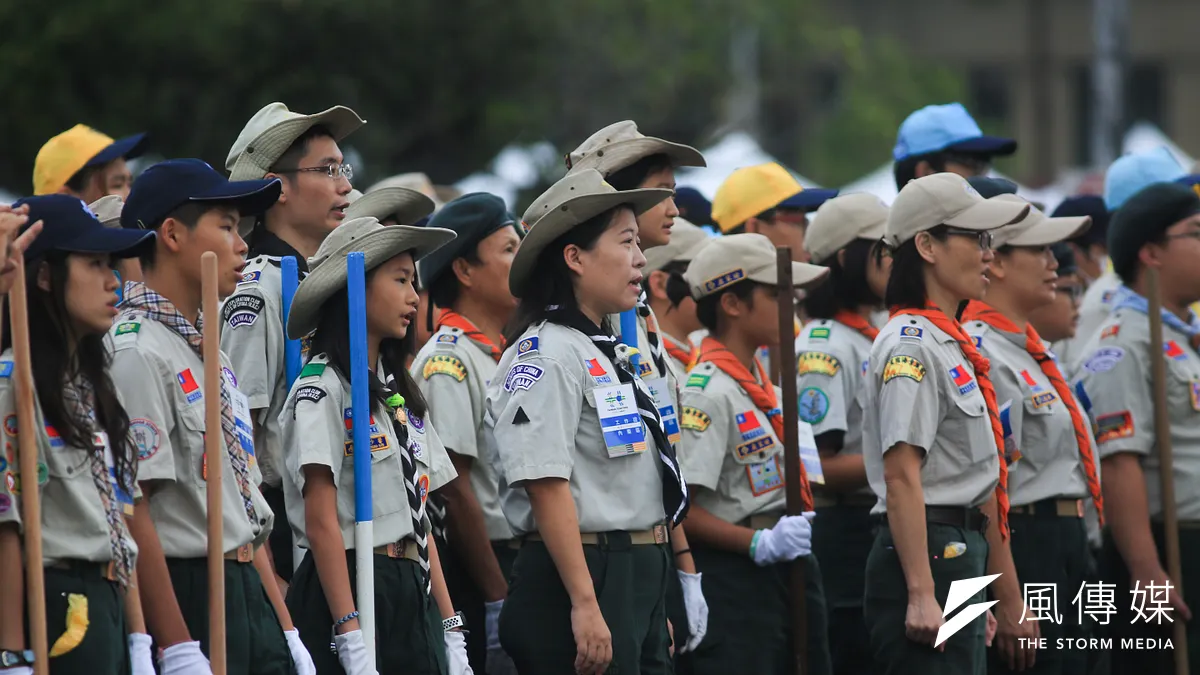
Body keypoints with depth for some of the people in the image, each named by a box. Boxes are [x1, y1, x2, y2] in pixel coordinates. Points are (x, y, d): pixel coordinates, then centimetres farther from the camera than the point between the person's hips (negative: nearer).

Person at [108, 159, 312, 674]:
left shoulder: (209, 352, 19)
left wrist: (285, 631, 16)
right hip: (184, 596, -9)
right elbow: (131, 509, -18)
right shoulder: (136, 352, -12)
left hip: (247, 591, 9)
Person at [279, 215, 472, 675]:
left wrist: (450, 629, 11)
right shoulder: (322, 390, -7)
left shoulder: (400, 394, 17)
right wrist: (350, 635, -20)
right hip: (349, 592, -8)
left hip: (413, 596, 8)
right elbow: (321, 522, -14)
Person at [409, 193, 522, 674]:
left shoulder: (500, 357, 17)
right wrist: (499, 599, -17)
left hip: (511, 565, 9)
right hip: (472, 575, -9)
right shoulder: (449, 360, -12)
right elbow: (454, 492, -17)